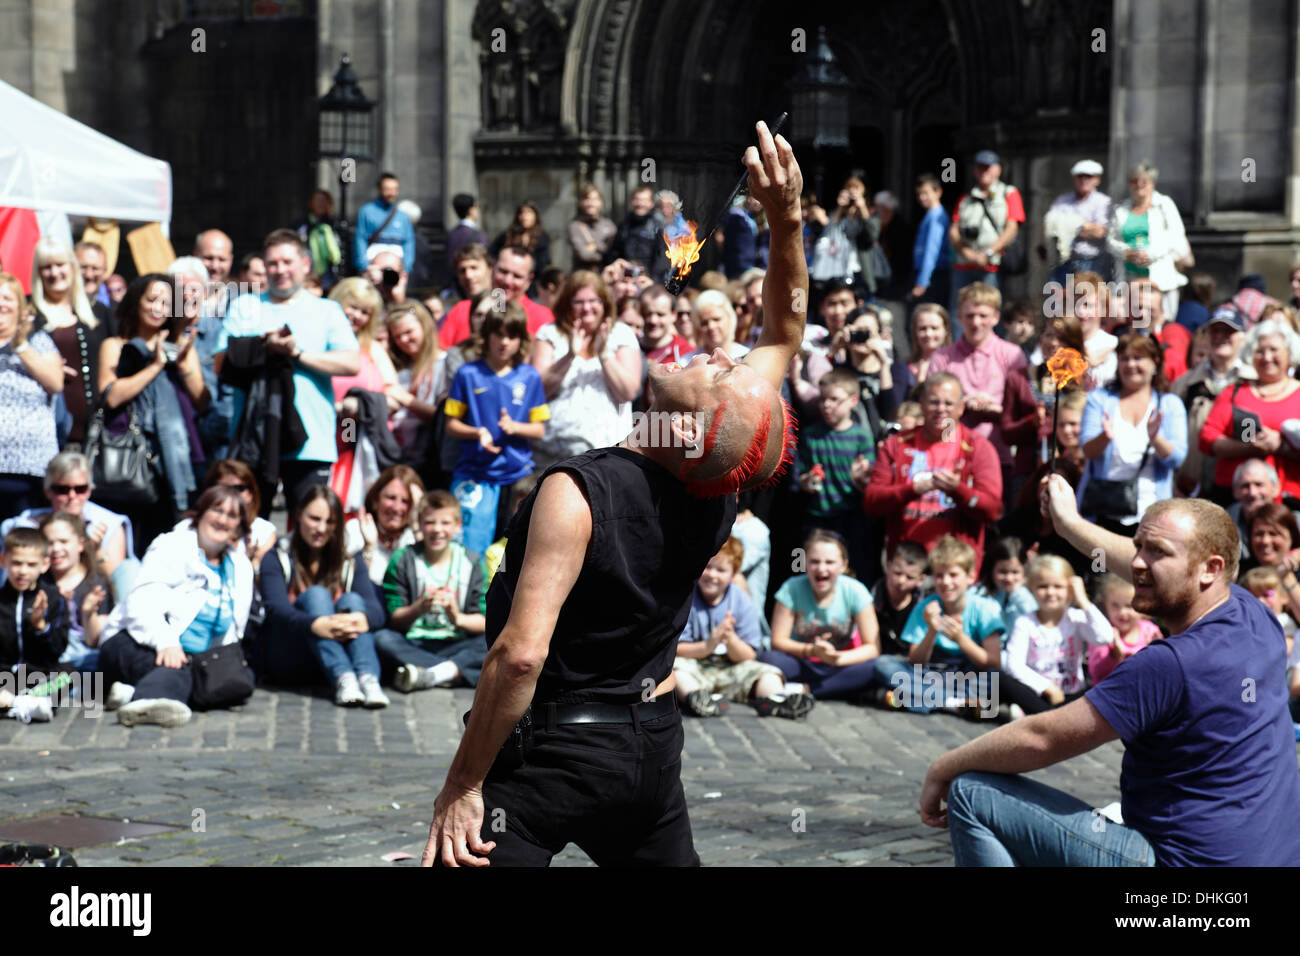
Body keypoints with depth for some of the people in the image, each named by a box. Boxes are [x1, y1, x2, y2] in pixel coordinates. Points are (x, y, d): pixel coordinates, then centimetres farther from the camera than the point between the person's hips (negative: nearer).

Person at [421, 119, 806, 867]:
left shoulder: (579, 495, -25)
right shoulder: (720, 491, -7)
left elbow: (522, 651, -32)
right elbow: (786, 331, 5)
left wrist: (462, 787, -23)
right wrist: (786, 218, -4)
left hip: (552, 749, -6)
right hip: (652, 742, 7)